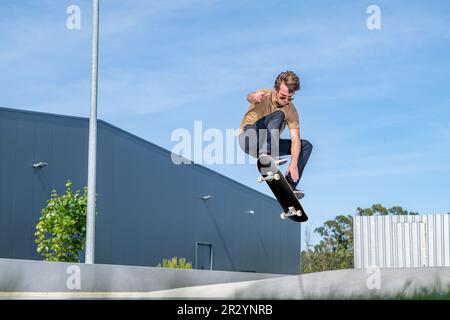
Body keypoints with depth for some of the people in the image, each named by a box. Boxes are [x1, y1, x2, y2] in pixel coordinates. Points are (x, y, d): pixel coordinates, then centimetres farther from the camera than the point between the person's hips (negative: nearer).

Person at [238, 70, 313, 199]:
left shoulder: (291, 110, -3)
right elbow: (249, 97, -38)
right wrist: (256, 96, -65)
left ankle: (289, 186, -9)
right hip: (248, 139, -6)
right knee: (278, 115, -27)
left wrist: (293, 164, -25)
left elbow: (295, 139, -10)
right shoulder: (265, 96, -13)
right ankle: (264, 155, -44)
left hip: (270, 144, 6)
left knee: (306, 145, -4)